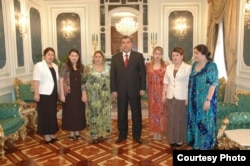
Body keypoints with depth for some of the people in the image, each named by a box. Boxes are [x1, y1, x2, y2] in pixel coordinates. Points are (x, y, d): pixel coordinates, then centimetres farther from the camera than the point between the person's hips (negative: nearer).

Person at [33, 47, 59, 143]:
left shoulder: (55, 66, 13)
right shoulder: (39, 65, -8)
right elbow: (36, 80, -15)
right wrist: (36, 93, -22)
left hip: (53, 94, 7)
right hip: (44, 94, -7)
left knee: (53, 113, 13)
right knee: (45, 114, 1)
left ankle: (52, 133, 25)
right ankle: (46, 134, 12)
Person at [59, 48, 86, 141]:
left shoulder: (81, 67, 7)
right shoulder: (65, 66, -3)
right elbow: (61, 81, -6)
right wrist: (62, 94, -12)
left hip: (79, 94, 3)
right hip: (69, 94, -3)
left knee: (79, 112, 9)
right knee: (70, 112, 5)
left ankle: (77, 132, 23)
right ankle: (71, 132, 17)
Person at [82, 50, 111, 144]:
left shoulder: (108, 68, 6)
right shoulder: (89, 68, 0)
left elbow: (111, 81, 10)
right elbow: (84, 82, -2)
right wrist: (84, 94, -9)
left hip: (105, 96, 2)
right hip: (93, 96, -2)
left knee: (105, 114, 5)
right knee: (94, 114, 1)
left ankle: (104, 134, 17)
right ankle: (95, 135, 10)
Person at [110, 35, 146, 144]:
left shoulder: (138, 56, 1)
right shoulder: (115, 58, 6)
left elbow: (143, 73, -1)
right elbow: (112, 75, 4)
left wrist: (142, 88, -7)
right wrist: (113, 90, -3)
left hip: (135, 90, -1)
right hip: (120, 91, 2)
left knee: (136, 114, 8)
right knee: (121, 114, 10)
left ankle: (137, 135, 21)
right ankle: (122, 135, 23)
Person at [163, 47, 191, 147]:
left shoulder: (188, 68, -8)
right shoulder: (169, 67, 8)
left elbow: (190, 84, -10)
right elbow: (166, 82, 10)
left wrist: (188, 97, -13)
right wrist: (164, 94, 5)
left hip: (182, 97, -4)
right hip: (170, 97, 4)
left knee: (181, 119, 5)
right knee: (171, 118, 9)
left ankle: (180, 139, 19)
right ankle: (172, 139, 21)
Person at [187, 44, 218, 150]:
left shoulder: (211, 66, -13)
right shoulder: (195, 65, 7)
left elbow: (213, 84, -17)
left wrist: (208, 100, -21)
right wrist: (188, 97, 11)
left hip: (204, 99, -7)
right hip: (194, 99, 7)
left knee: (204, 122, 4)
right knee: (194, 120, 14)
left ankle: (205, 145, 19)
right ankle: (195, 142, 30)